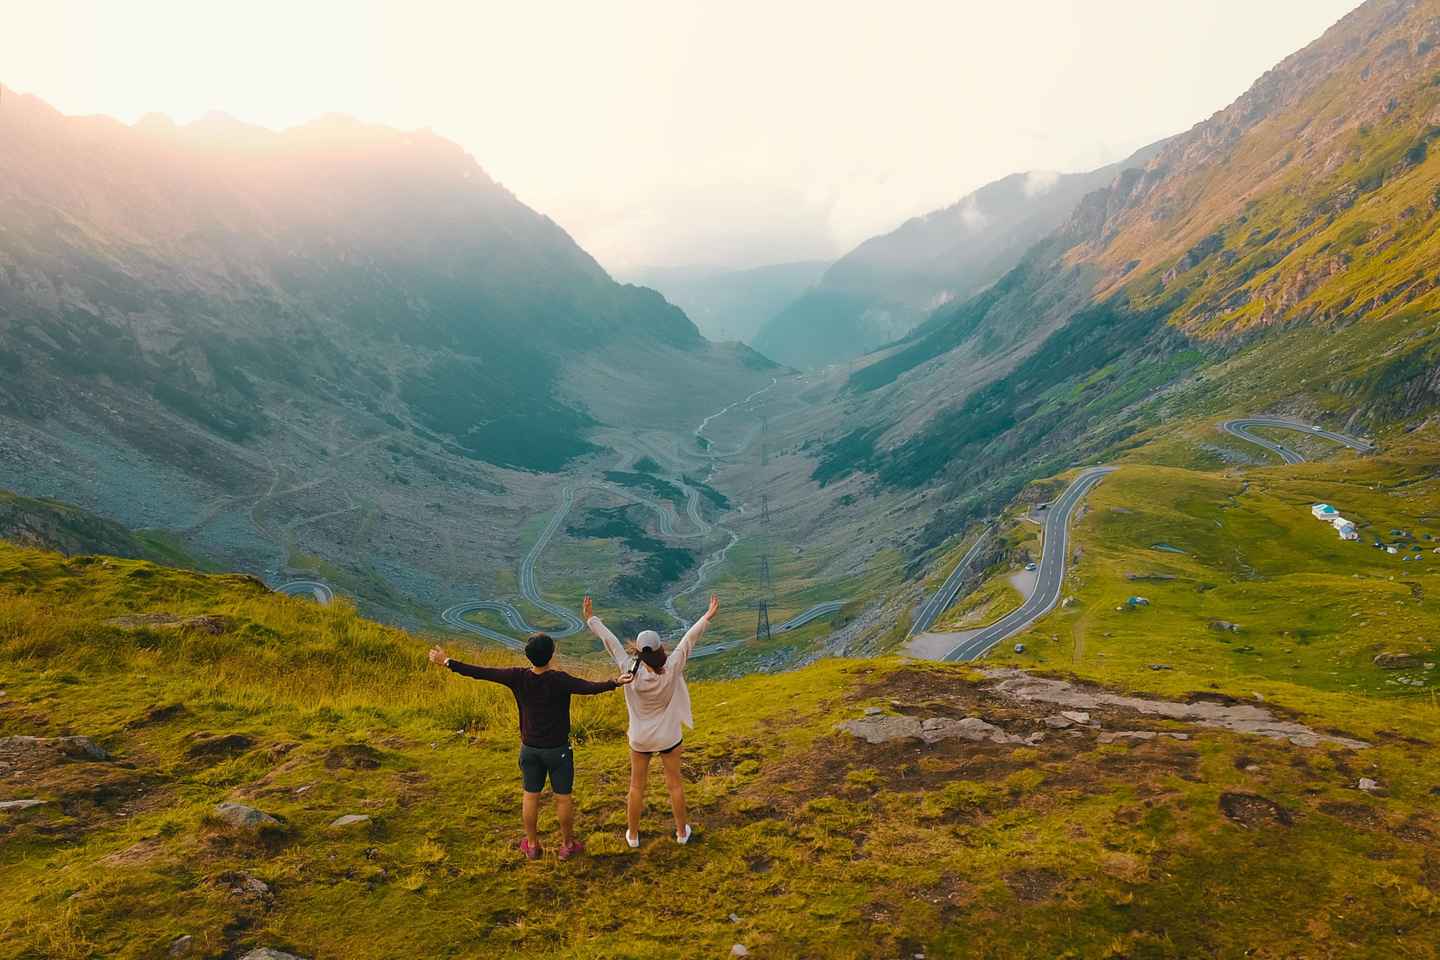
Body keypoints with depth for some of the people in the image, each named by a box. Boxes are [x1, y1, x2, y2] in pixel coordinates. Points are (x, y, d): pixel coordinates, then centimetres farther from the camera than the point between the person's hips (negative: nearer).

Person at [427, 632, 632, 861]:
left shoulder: (518, 677, -17)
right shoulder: (559, 680, -26)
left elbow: (480, 672, -13)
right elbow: (588, 687, -41)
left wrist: (448, 662, -4)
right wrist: (615, 683, -46)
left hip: (530, 748, 3)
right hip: (558, 749, -3)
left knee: (530, 795, 18)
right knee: (563, 797, 13)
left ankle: (532, 845, 33)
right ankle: (567, 844, 28)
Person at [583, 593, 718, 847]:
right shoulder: (671, 670, -28)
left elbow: (611, 642, -20)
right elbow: (688, 640, -22)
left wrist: (591, 619, -12)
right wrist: (708, 616, -16)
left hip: (640, 740, 0)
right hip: (669, 738, 0)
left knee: (637, 786, 17)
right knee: (674, 783, 17)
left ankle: (633, 834, 31)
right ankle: (681, 831, 31)